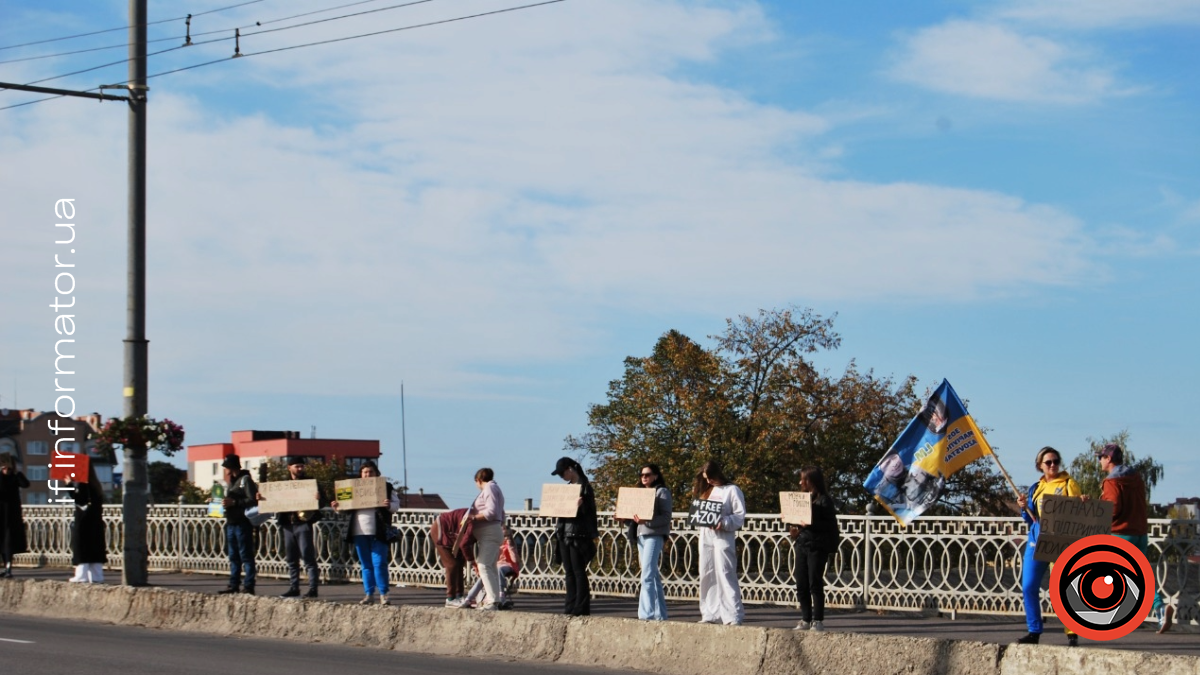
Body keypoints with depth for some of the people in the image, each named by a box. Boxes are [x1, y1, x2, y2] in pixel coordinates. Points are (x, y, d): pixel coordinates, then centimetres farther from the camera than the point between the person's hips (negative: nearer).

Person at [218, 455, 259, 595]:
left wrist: (233, 502, -21)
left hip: (243, 523, -9)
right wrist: (224, 502, 9)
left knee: (246, 555, -7)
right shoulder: (230, 482, 19)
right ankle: (234, 585, 16)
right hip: (231, 523, 9)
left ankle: (248, 586, -6)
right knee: (233, 556, 11)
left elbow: (253, 500, -18)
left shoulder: (245, 480, -8)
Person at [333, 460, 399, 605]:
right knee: (366, 565, 7)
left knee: (379, 563, -8)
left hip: (378, 532, -4)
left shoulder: (386, 487, 6)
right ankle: (369, 594, 11)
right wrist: (337, 507, 0)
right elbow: (348, 509, 20)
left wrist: (389, 505, -21)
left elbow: (396, 505, 1)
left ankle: (383, 595, -4)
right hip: (360, 532, 4)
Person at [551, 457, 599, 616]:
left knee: (579, 571, -6)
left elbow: (589, 511, -12)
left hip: (578, 535, -9)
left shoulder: (584, 487, -9)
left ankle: (581, 606, -4)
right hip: (565, 534, 9)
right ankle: (571, 605, 13)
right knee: (569, 571, 9)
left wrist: (579, 506, -30)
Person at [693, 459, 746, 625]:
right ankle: (710, 614, 14)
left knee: (725, 576, -12)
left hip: (723, 538, -7)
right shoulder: (705, 490, 18)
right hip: (705, 537, 7)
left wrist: (724, 524, -22)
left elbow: (740, 515, -9)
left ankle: (733, 616, -13)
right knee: (707, 576, 8)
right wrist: (695, 496, 3)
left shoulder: (731, 490, -3)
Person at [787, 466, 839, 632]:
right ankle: (805, 619, 13)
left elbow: (830, 525, -14)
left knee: (815, 584, -4)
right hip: (801, 544, 7)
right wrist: (795, 530, 3)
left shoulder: (823, 500, -7)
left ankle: (818, 620, 2)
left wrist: (810, 524, -23)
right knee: (801, 585, 7)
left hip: (817, 546, -7)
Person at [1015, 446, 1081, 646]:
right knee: (1028, 587, 1)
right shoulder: (1036, 488, 17)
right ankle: (1034, 631, 10)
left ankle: (1072, 632, -4)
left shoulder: (1068, 484, 3)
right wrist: (1024, 508, -1)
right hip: (1036, 542, 5)